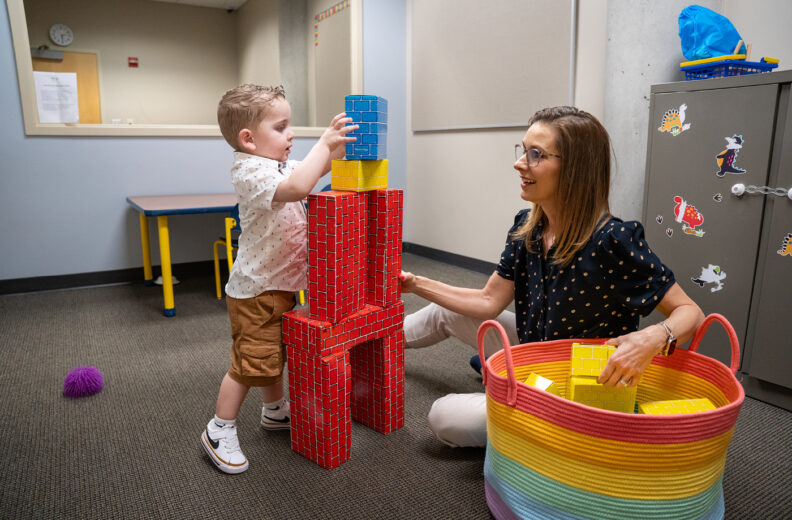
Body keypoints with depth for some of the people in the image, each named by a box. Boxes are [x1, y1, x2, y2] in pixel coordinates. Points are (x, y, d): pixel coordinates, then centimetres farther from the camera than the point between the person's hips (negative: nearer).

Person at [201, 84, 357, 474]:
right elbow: (298, 187, -41)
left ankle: (275, 411, 41)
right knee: (249, 363, 0)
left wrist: (337, 146, 1)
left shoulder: (279, 164, 8)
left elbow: (313, 170, 19)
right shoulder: (250, 172, -23)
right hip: (255, 291, -9)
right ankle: (219, 431, 18)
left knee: (276, 354, 22)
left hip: (279, 285, 10)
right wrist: (324, 143, -33)